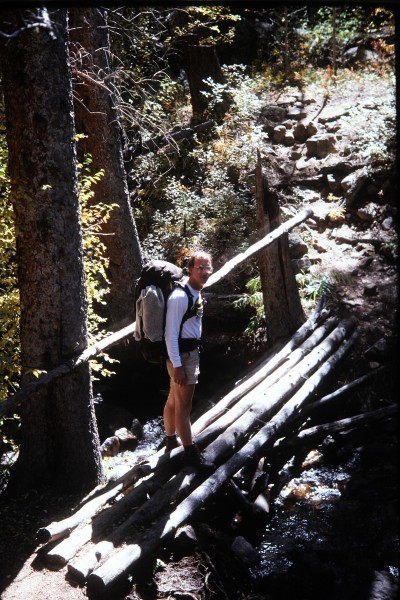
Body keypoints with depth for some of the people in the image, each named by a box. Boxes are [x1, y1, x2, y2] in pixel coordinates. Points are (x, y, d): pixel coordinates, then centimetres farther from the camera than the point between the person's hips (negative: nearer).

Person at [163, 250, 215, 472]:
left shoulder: (196, 294, 7)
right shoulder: (180, 297, -23)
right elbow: (170, 333, -23)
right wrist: (177, 366, -24)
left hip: (191, 352, 9)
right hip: (181, 355, -9)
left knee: (174, 400, 22)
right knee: (183, 405, 1)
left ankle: (171, 439, 39)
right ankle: (190, 453, 11)